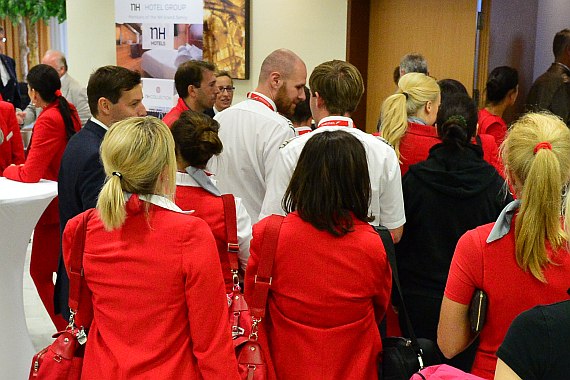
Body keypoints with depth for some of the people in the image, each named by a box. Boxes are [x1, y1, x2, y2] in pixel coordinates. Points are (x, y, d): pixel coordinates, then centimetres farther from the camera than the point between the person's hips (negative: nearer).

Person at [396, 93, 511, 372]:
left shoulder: (413, 179, -11)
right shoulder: (494, 183, -9)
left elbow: (397, 238, -4)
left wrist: (396, 293, 9)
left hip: (420, 299, 0)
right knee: (464, 368, 13)